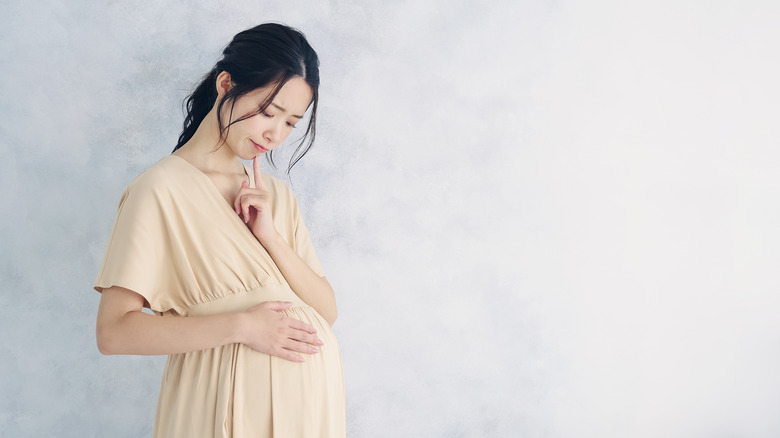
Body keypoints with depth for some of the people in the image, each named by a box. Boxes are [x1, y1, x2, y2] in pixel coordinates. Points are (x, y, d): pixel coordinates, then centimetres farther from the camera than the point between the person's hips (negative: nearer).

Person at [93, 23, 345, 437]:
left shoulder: (275, 194, 8)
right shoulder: (162, 188, -11)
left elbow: (327, 310, 2)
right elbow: (114, 331, -16)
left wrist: (269, 235, -10)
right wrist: (241, 325, -20)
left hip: (308, 391, 6)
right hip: (227, 400, -5)